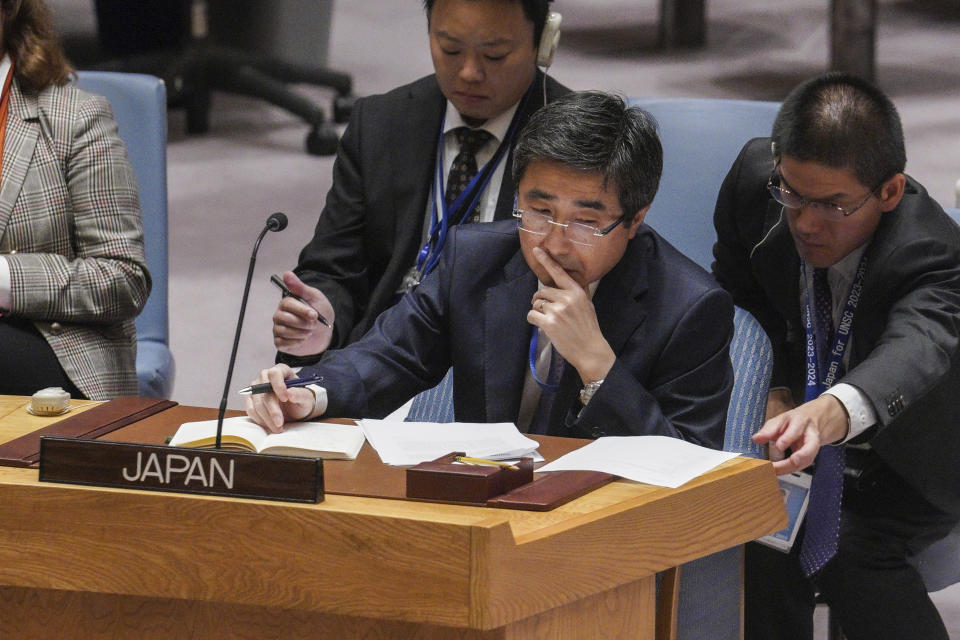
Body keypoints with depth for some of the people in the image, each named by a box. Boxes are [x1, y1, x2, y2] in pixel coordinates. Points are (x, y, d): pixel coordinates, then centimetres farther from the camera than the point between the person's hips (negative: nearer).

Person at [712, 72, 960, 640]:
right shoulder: (755, 177, -17)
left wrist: (833, 412, -78)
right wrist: (778, 389, -11)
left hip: (908, 469, -4)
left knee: (850, 548, -31)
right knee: (765, 544, -26)